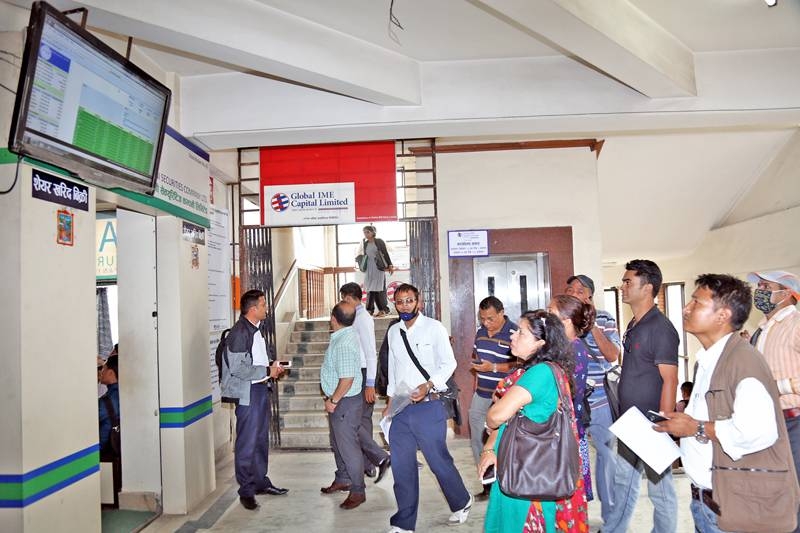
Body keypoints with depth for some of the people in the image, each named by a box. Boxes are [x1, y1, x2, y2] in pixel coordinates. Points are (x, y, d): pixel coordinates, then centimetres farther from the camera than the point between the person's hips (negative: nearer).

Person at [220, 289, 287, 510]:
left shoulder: (256, 330, 12)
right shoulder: (238, 333, -17)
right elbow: (238, 368, -23)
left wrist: (271, 369, 5)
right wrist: (267, 371, -18)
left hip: (261, 389, 9)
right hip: (247, 393, -9)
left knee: (261, 440, 17)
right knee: (247, 443, 0)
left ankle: (261, 482, 30)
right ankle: (246, 490, 11)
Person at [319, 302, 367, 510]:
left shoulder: (344, 344, -28)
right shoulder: (346, 335, 4)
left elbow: (347, 379, -30)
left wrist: (333, 401, -17)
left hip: (344, 401, -10)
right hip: (339, 399, 10)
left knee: (348, 446, 0)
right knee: (338, 442, 23)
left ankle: (358, 491, 13)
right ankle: (342, 479, 39)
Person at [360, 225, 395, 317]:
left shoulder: (379, 242, -1)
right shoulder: (365, 244, 12)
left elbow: (386, 254, -2)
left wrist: (390, 265, -4)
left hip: (379, 268, -4)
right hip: (369, 269, 5)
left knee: (379, 289, -5)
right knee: (370, 289, 2)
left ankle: (384, 309, 2)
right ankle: (369, 309, 5)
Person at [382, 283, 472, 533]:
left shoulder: (434, 328, -4)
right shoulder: (394, 332, 11)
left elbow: (449, 363, -5)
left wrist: (429, 385, -18)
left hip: (428, 407, -5)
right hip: (400, 408, 5)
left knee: (439, 461, 4)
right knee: (402, 466, 7)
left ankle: (461, 503, 32)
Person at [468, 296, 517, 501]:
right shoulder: (481, 331, 8)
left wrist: (493, 367, -22)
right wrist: (475, 364, 7)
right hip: (480, 395, 7)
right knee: (477, 441, 13)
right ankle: (488, 485, 27)